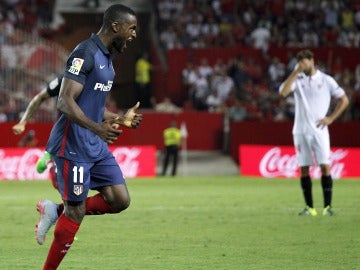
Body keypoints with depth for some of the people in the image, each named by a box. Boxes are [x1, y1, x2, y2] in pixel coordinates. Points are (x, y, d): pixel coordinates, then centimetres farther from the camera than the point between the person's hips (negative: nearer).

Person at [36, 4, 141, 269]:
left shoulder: (107, 57, 15)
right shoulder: (85, 54, -16)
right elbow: (65, 101, -23)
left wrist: (120, 119, 22)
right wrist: (97, 128, -35)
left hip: (96, 147, 9)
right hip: (73, 147, -9)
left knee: (120, 200, 3)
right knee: (76, 211, -5)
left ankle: (55, 212, 15)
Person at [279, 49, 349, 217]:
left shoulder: (326, 80, 2)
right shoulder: (297, 79, 7)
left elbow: (344, 100, 7)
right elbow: (283, 92, -12)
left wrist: (331, 118, -3)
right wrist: (295, 72, -13)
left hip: (319, 130, -2)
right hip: (300, 130, 2)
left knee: (325, 166, -9)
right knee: (303, 168, 1)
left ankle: (327, 206, -5)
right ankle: (309, 207, 7)